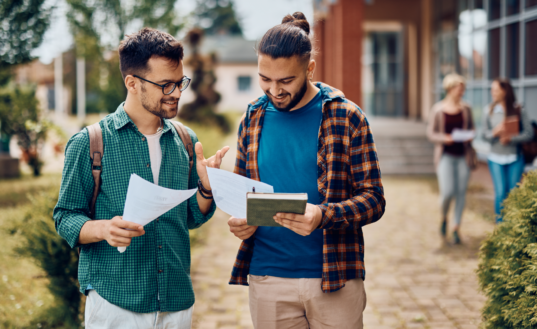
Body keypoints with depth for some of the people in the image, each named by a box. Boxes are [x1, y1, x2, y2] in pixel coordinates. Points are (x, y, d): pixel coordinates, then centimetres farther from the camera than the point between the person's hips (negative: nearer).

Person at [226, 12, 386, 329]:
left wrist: (323, 216, -24)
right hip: (268, 279, 3)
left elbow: (374, 199, -6)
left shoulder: (346, 117, -4)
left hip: (334, 279, -2)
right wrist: (239, 220, -6)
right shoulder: (253, 119, 6)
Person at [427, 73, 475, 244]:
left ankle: (456, 227, 15)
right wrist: (444, 138, -18)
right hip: (445, 155, -3)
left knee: (461, 192, 2)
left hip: (463, 155, 3)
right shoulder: (438, 109, -3)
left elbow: (471, 128, 15)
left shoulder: (466, 108, 5)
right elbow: (431, 133, 0)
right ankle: (444, 217, 19)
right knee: (447, 192, -13)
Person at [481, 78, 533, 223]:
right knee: (500, 193, -6)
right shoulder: (489, 110, 2)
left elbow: (529, 133, -4)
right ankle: (500, 224, 8)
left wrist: (512, 138, -18)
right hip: (496, 158, 1)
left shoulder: (519, 111, -3)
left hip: (515, 158, -1)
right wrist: (494, 132, -19)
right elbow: (484, 134, 2)